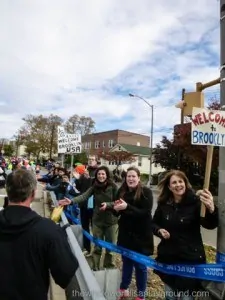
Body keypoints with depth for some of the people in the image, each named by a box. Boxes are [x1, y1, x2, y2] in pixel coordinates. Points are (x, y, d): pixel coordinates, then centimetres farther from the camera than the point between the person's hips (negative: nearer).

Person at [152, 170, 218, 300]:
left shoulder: (195, 202, -15)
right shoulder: (164, 204, -4)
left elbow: (210, 225, -29)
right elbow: (154, 223, 9)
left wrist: (211, 209, -49)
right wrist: (159, 230, -13)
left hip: (190, 258, -4)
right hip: (168, 257, 4)